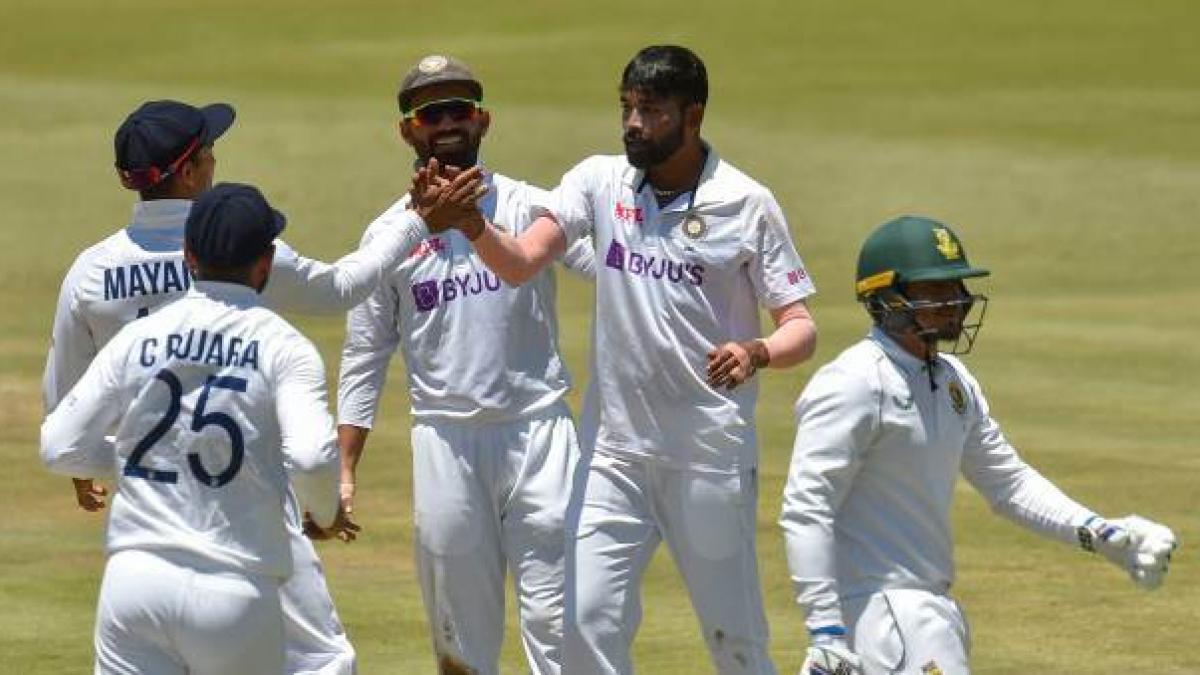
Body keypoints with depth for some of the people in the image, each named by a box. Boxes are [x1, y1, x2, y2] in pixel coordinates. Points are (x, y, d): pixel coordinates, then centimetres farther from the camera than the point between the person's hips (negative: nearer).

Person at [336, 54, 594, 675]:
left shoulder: (528, 207, 4)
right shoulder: (388, 235, 9)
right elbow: (364, 359, 10)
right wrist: (344, 471, 4)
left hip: (537, 435, -2)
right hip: (445, 443, 2)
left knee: (555, 619, -7)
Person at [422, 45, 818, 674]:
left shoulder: (747, 204, -6)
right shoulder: (600, 182, 2)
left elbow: (800, 327, -4)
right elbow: (519, 262, -9)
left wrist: (757, 353, -26)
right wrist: (470, 224, -30)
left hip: (711, 457, -3)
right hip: (615, 451, 3)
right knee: (587, 624, 0)